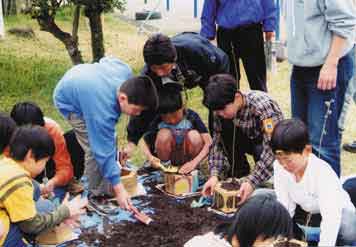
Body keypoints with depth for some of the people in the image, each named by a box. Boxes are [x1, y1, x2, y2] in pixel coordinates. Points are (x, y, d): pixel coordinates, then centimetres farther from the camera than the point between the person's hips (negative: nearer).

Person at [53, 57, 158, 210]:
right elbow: (104, 151, -35)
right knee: (96, 147, -14)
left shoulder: (126, 72, -26)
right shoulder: (102, 112, -43)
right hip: (69, 102, -8)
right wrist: (118, 189, -30)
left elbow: (106, 60, -3)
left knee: (108, 138, 8)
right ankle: (97, 193, 2)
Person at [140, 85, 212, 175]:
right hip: (168, 157, 0)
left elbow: (209, 142, -25)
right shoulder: (158, 121, -17)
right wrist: (150, 157, -33)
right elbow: (145, 143, -11)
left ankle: (194, 168, -7)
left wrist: (194, 162, -36)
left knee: (194, 135, -30)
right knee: (164, 134, -29)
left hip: (187, 159, 0)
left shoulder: (191, 116, -20)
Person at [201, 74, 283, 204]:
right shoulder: (223, 111, -17)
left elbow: (272, 148, -38)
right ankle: (240, 174, -6)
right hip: (252, 140, 5)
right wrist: (214, 175, -29)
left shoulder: (262, 105, -33)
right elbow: (217, 143, -13)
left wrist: (252, 181, -45)